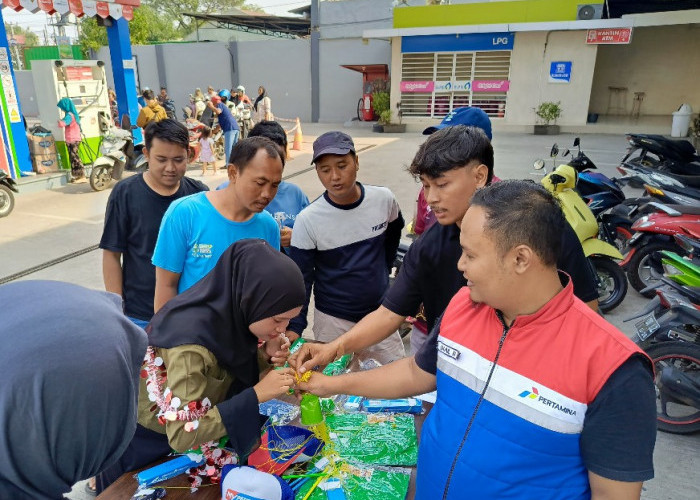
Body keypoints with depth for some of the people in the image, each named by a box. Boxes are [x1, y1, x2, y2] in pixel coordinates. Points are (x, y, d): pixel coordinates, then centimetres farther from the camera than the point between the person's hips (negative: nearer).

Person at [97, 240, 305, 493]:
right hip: (146, 444, -5)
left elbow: (234, 367, -4)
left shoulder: (231, 315, -18)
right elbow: (183, 435, -36)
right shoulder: (191, 343, -39)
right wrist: (257, 394, -37)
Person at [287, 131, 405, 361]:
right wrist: (295, 328, -21)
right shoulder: (308, 220, -17)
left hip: (380, 312, 3)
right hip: (333, 320, -3)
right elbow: (300, 279, -12)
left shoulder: (384, 199, -9)